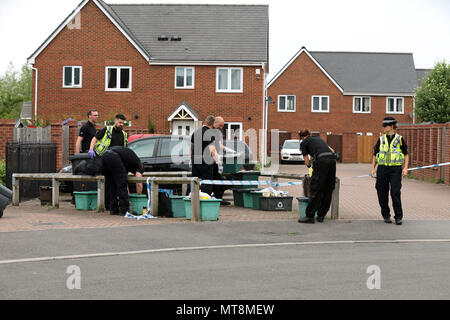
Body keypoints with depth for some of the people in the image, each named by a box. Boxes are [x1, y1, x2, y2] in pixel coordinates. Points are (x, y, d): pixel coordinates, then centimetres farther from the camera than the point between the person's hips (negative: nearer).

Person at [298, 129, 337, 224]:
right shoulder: (318, 138, 32)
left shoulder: (303, 143, 15)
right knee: (328, 190, 12)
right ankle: (321, 216, 18)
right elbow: (332, 150, 27)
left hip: (322, 160, -6)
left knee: (315, 189, 0)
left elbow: (307, 163, 12)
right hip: (332, 159, 6)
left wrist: (309, 165, 34)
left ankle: (310, 216, 3)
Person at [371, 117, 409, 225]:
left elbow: (406, 154, 6)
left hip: (395, 169, -3)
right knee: (382, 194, 4)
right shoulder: (381, 139, 10)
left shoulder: (399, 139, 3)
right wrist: (373, 168, 7)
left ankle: (398, 216, -2)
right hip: (382, 168, 3)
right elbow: (375, 155, 15)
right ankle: (386, 215, 18)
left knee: (395, 193, -11)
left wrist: (405, 168, -5)